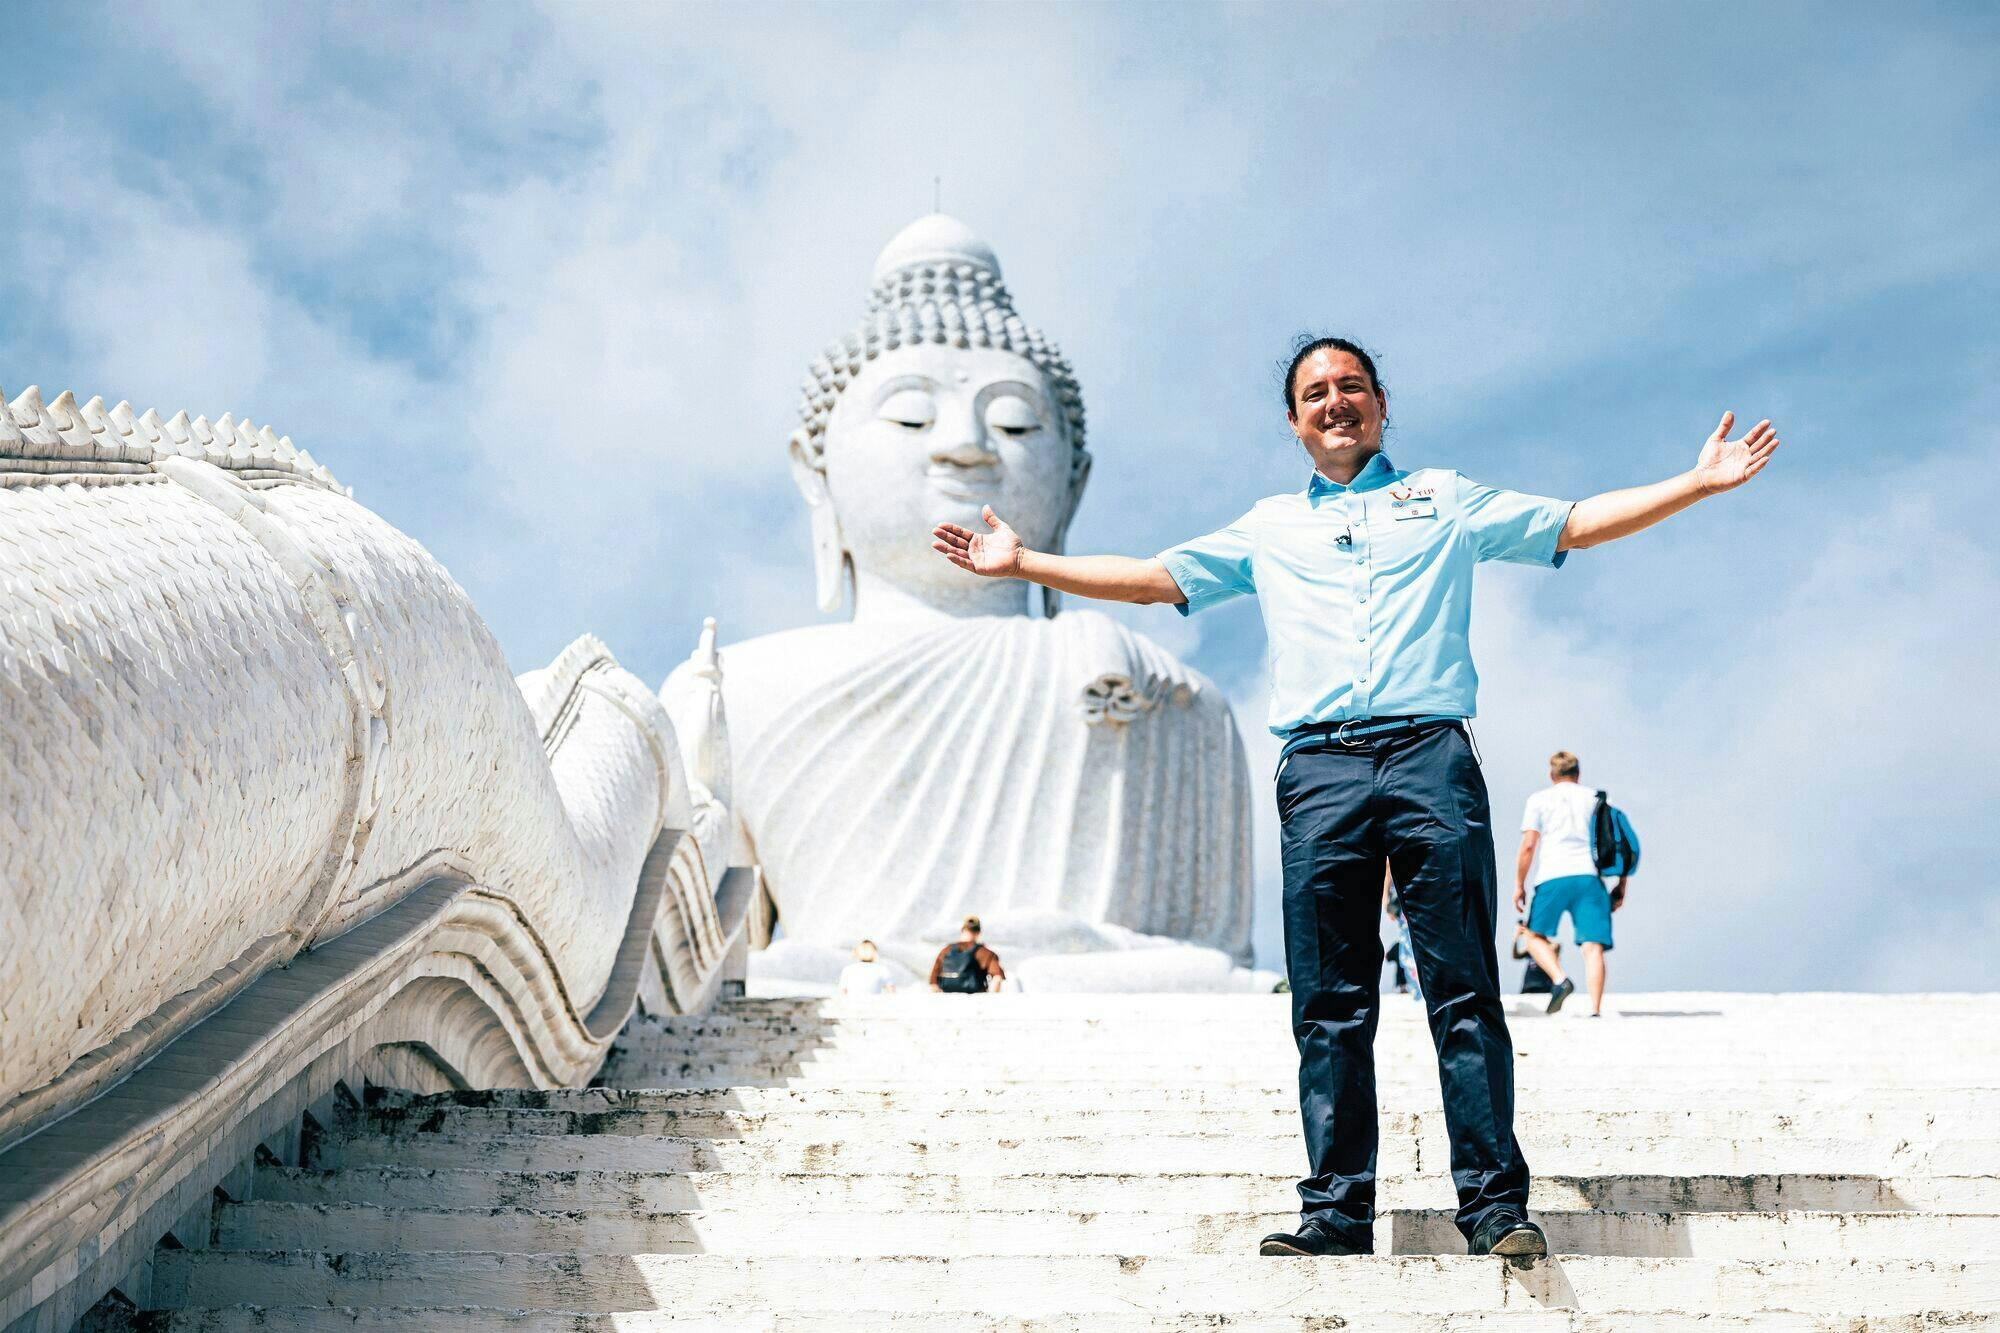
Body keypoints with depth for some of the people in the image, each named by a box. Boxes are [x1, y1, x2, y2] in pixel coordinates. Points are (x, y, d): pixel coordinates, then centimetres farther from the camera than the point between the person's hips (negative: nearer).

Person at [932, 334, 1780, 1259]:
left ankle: (1494, 1205, -5)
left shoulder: (1444, 499, 20)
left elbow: (1577, 523, 17)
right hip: (1320, 767, 2)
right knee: (1329, 1007, -1)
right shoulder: (1268, 528, 25)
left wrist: (1699, 483, 9)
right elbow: (1156, 577, 24)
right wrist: (1024, 563, 20)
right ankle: (1335, 1213, 1)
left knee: (1464, 993, -6)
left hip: (1430, 756, -2)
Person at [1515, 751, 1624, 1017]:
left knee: (1534, 935, 12)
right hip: (1590, 877, 2)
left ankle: (1560, 979, -15)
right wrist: (1621, 887, 16)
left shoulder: (1539, 799, 13)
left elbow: (1528, 845, 3)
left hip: (1553, 878, -2)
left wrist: (1519, 885, 9)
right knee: (1593, 947, -4)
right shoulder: (1596, 798, 19)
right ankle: (1595, 1010, -18)